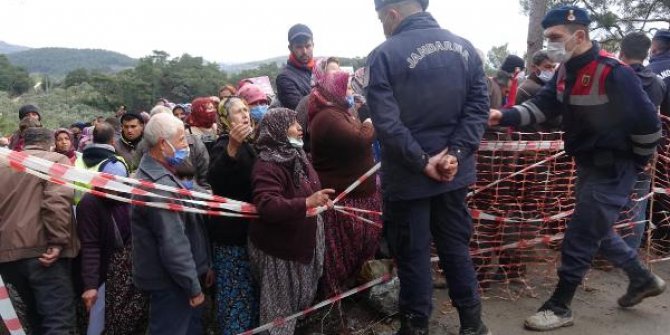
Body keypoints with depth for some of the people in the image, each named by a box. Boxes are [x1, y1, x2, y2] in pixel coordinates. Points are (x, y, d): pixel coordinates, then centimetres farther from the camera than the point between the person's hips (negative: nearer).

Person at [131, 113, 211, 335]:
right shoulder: (160, 185, -25)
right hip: (170, 282, -10)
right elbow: (173, 244, -27)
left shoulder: (154, 173, 10)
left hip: (169, 276, 10)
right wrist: (193, 286, -20)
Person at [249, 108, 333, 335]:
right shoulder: (266, 165, -24)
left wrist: (321, 201, 14)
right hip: (277, 247, -8)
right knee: (279, 306, 6)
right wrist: (306, 203, -46)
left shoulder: (296, 156, 6)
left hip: (300, 241, 9)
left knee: (298, 300, 21)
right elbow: (267, 206, -38)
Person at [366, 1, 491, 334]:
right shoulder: (465, 47, 4)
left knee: (412, 253, 9)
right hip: (454, 171, 5)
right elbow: (478, 106, -2)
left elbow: (386, 122, -20)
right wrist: (456, 152, -8)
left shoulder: (383, 56, -12)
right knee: (456, 245, 18)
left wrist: (422, 161, -15)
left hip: (407, 175, -5)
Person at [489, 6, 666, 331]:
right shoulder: (566, 71, 2)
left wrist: (637, 163, -5)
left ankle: (559, 307, 10)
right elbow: (541, 105, 0)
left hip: (612, 169, -9)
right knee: (596, 229, 21)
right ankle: (642, 279, 42)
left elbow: (648, 122, -18)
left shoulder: (613, 73, -24)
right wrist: (505, 116, -18)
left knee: (580, 236, -4)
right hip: (588, 164, 9)